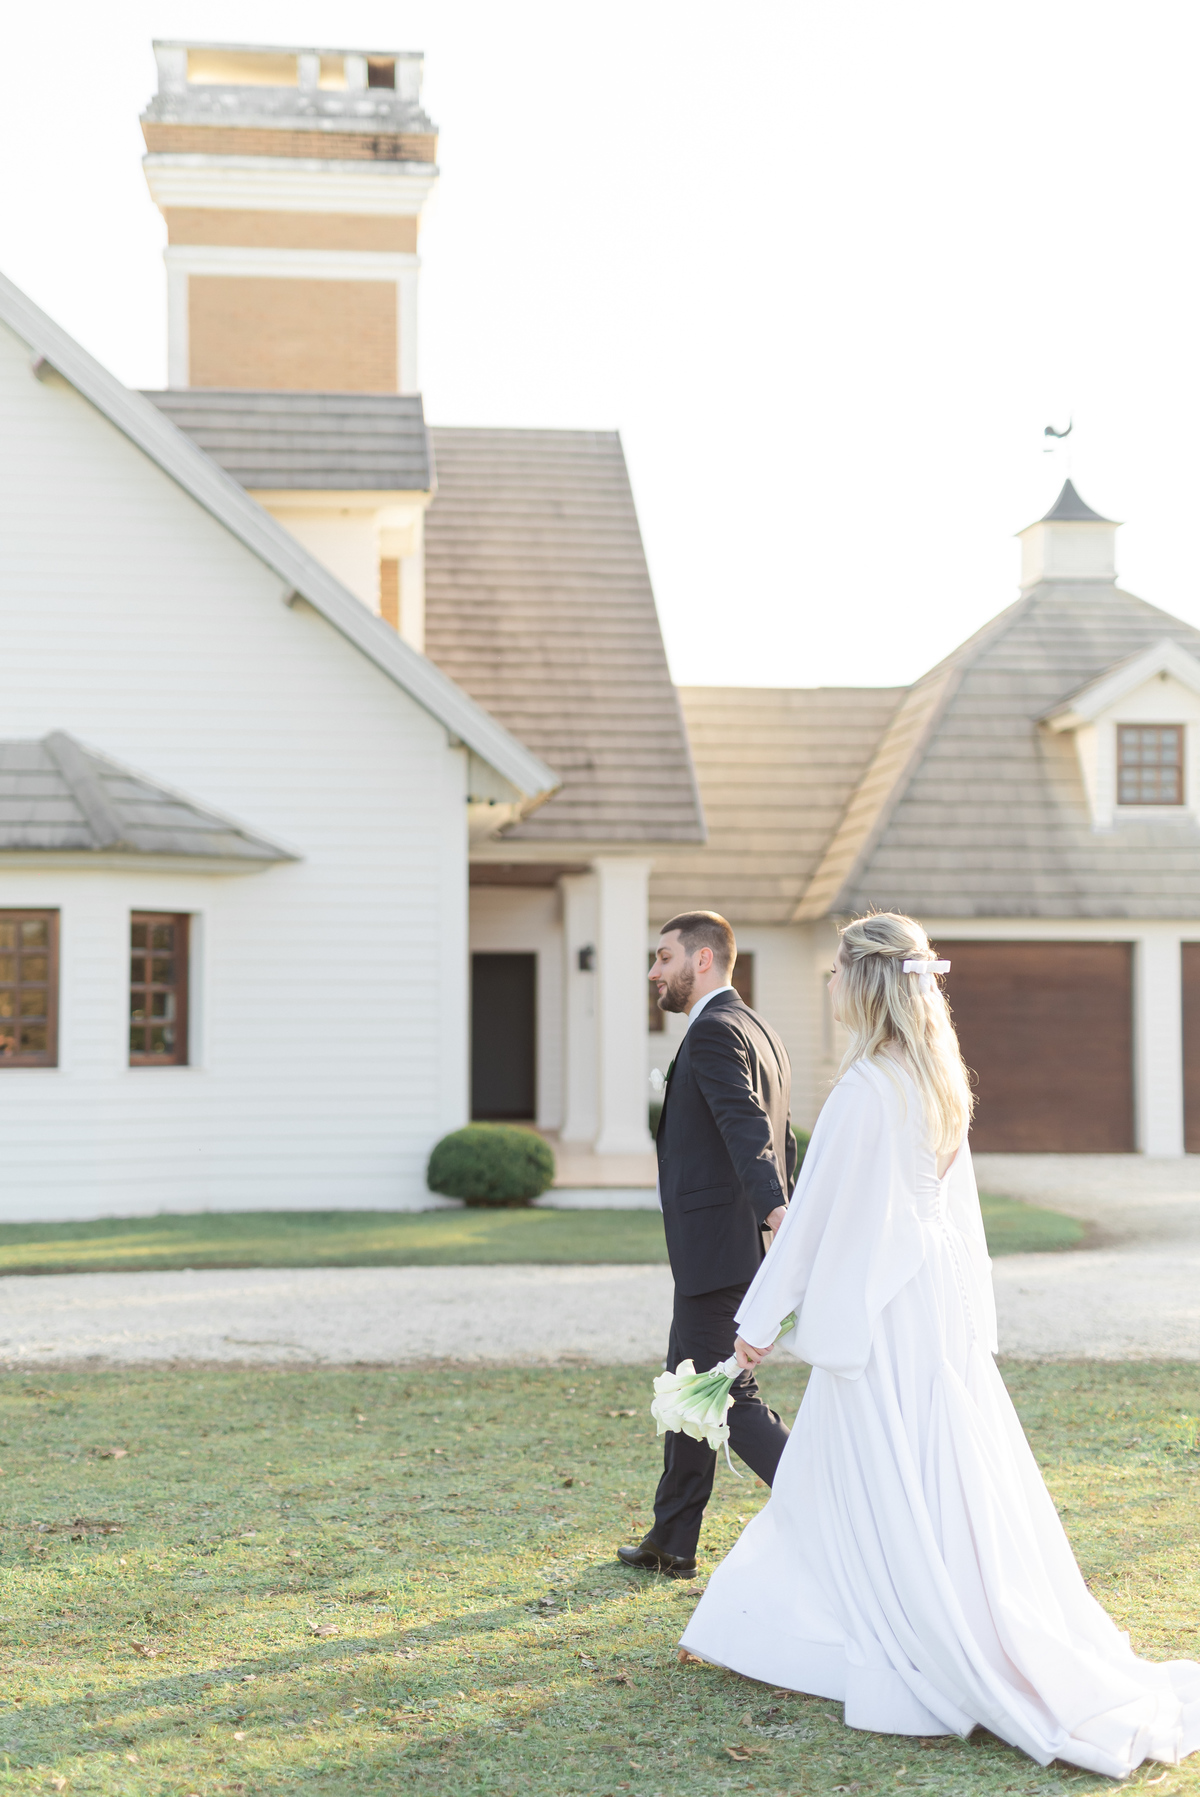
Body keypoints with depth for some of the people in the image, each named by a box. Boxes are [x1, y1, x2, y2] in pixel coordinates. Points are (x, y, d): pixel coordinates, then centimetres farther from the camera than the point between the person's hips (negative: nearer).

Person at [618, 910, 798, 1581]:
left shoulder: (713, 1031, -13)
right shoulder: (761, 1033, 17)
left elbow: (748, 1129, -28)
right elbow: (782, 1143, 21)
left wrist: (776, 1213, -39)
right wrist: (782, 1230, 25)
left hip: (718, 1248, -10)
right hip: (740, 1244, 10)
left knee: (727, 1396, -6)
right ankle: (673, 1544, 24)